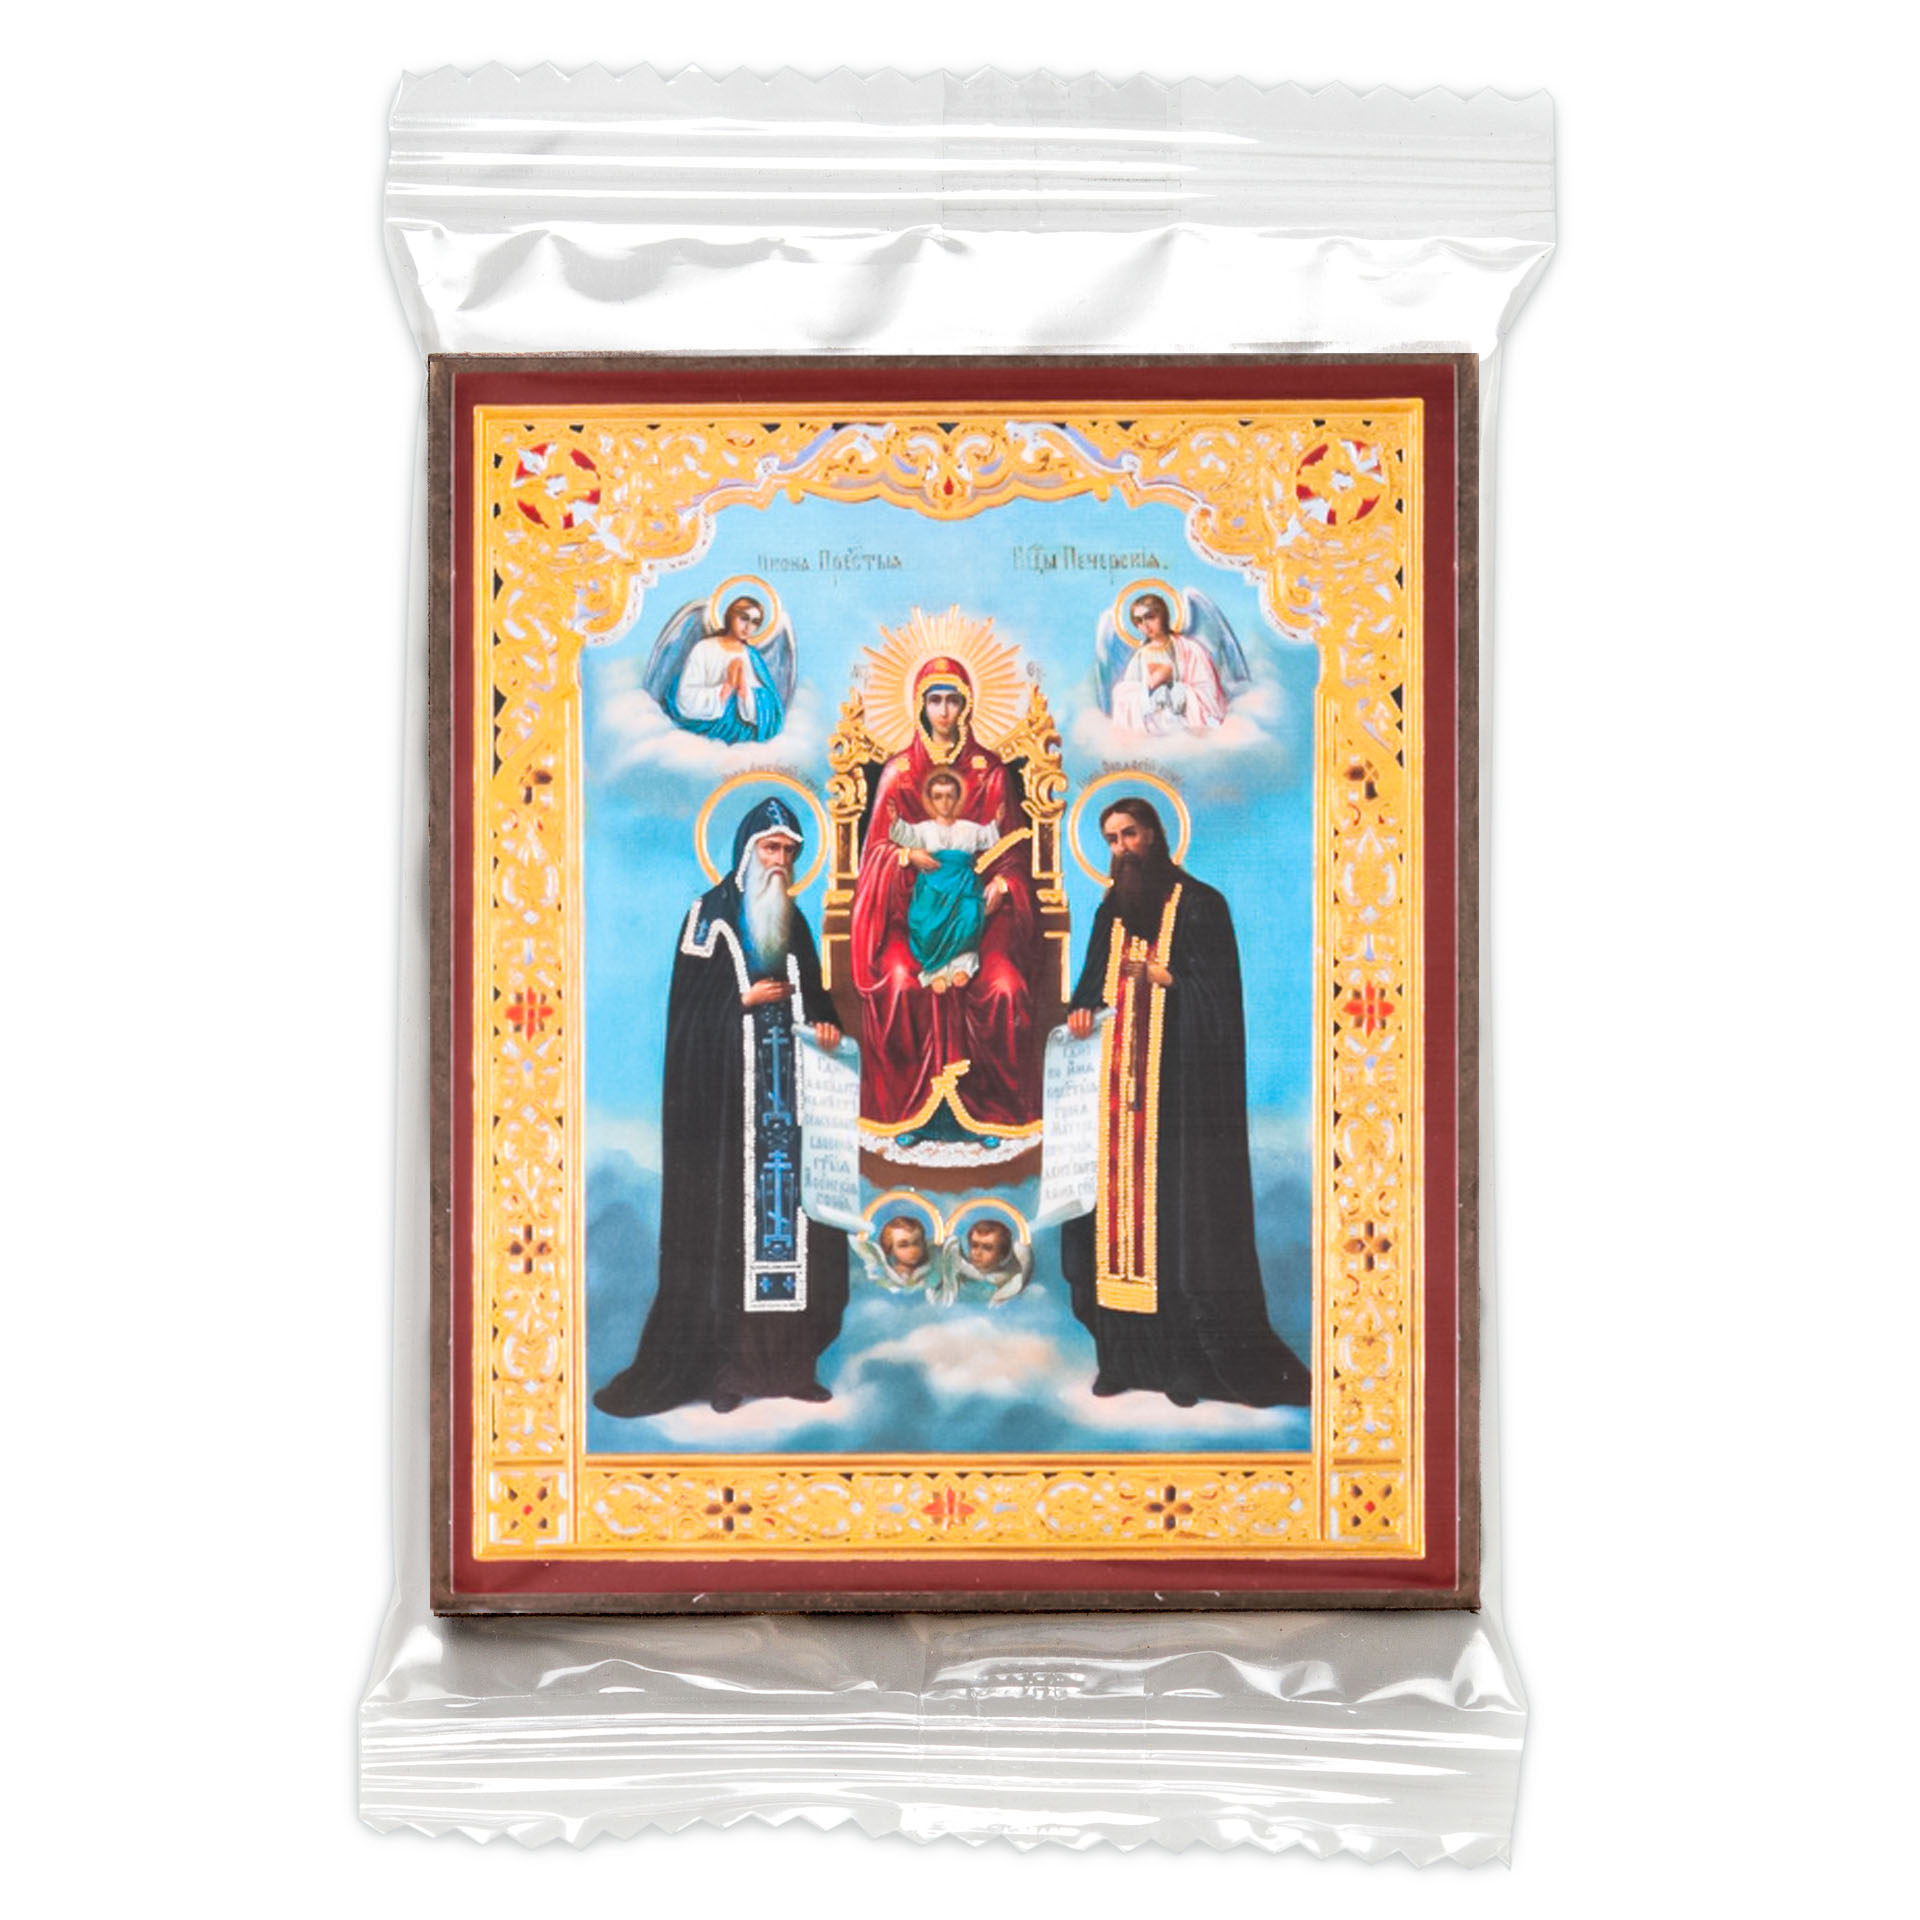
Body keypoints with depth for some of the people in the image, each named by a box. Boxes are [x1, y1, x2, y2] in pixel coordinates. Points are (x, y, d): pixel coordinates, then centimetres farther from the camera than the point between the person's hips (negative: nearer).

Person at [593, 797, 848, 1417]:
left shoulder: (794, 923, 17)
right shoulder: (709, 913, 1)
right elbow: (687, 1003, -4)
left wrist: (824, 1024, -1)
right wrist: (745, 999, -13)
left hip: (787, 1089, 5)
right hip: (724, 1091, -5)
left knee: (791, 1209, 1)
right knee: (727, 1217, -6)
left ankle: (787, 1360, 6)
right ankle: (723, 1369, -2)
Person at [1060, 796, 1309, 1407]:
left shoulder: (1199, 905, -1)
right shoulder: (1112, 911, 17)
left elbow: (1218, 993, -5)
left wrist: (1165, 978, -16)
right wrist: (1081, 1008, 4)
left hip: (1178, 1087, -5)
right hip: (1117, 1083, 6)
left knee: (1179, 1212, -6)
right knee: (1116, 1204, 2)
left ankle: (1188, 1362, -1)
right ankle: (1125, 1353, 7)